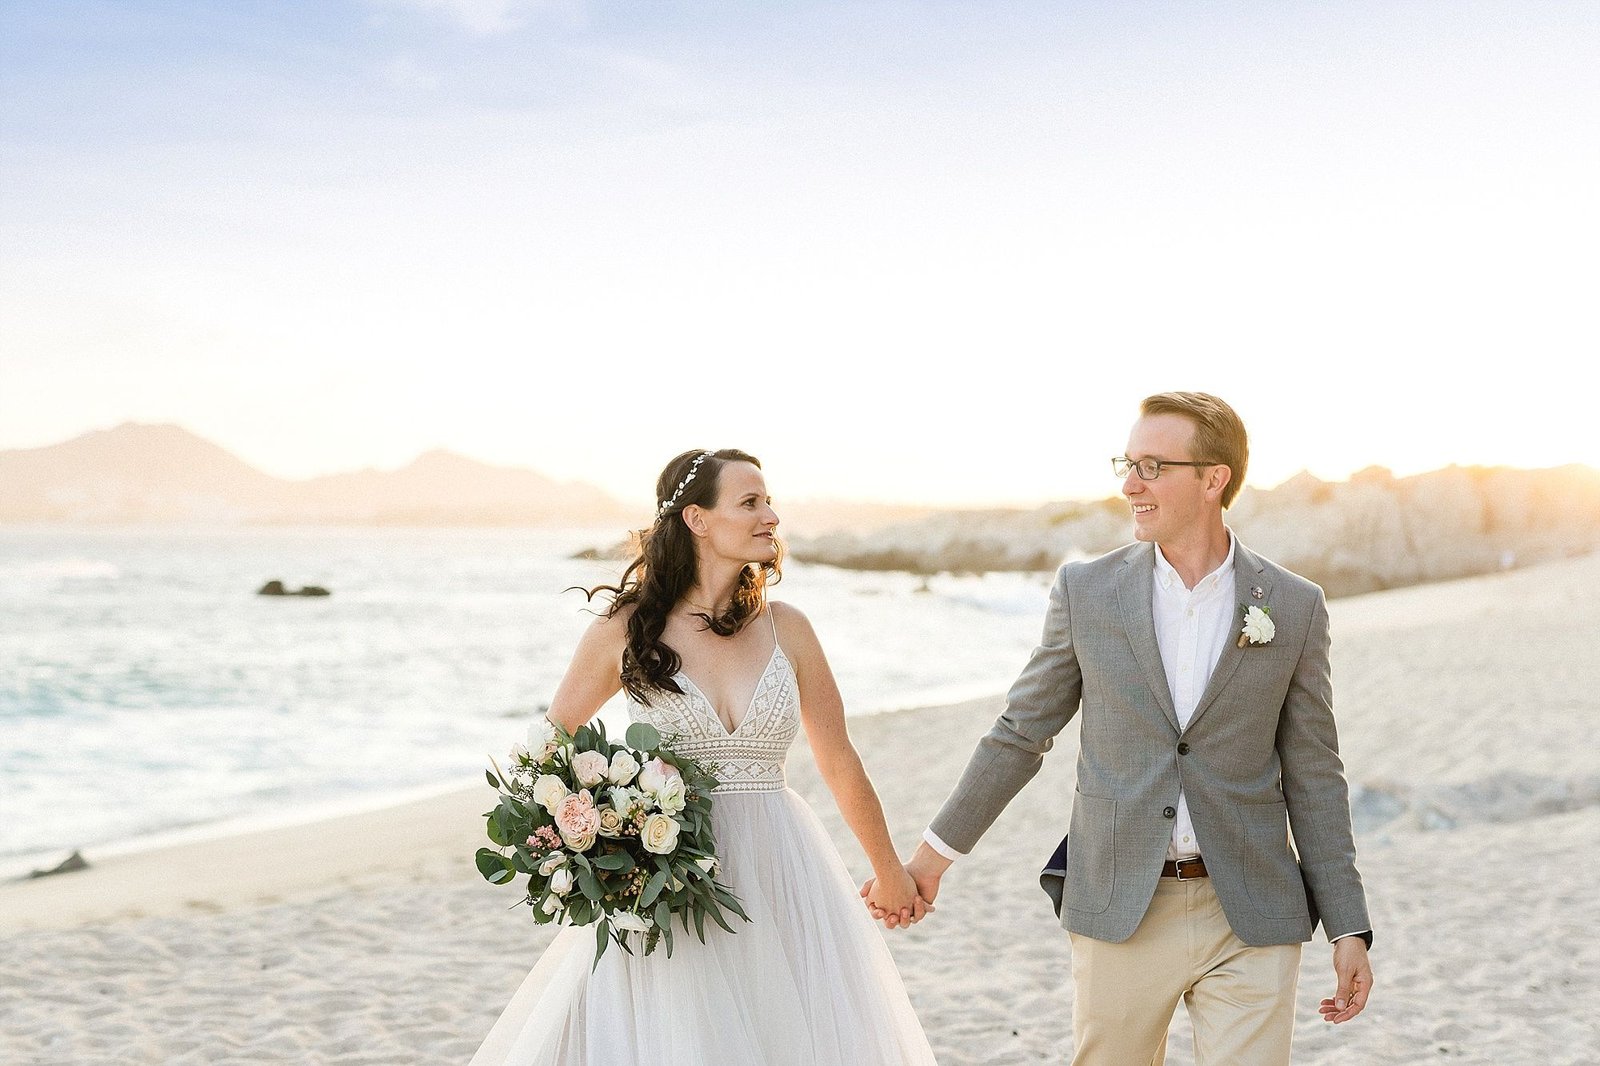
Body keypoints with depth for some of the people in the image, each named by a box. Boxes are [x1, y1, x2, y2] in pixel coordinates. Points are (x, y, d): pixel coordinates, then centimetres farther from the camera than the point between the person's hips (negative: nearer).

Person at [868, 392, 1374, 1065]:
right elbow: (1021, 732, 8)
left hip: (1249, 920, 0)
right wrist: (934, 853, 10)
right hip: (1119, 914, 1)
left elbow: (1312, 775, 4)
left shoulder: (1294, 607, 0)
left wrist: (1348, 928, 1)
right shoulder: (1088, 591, 0)